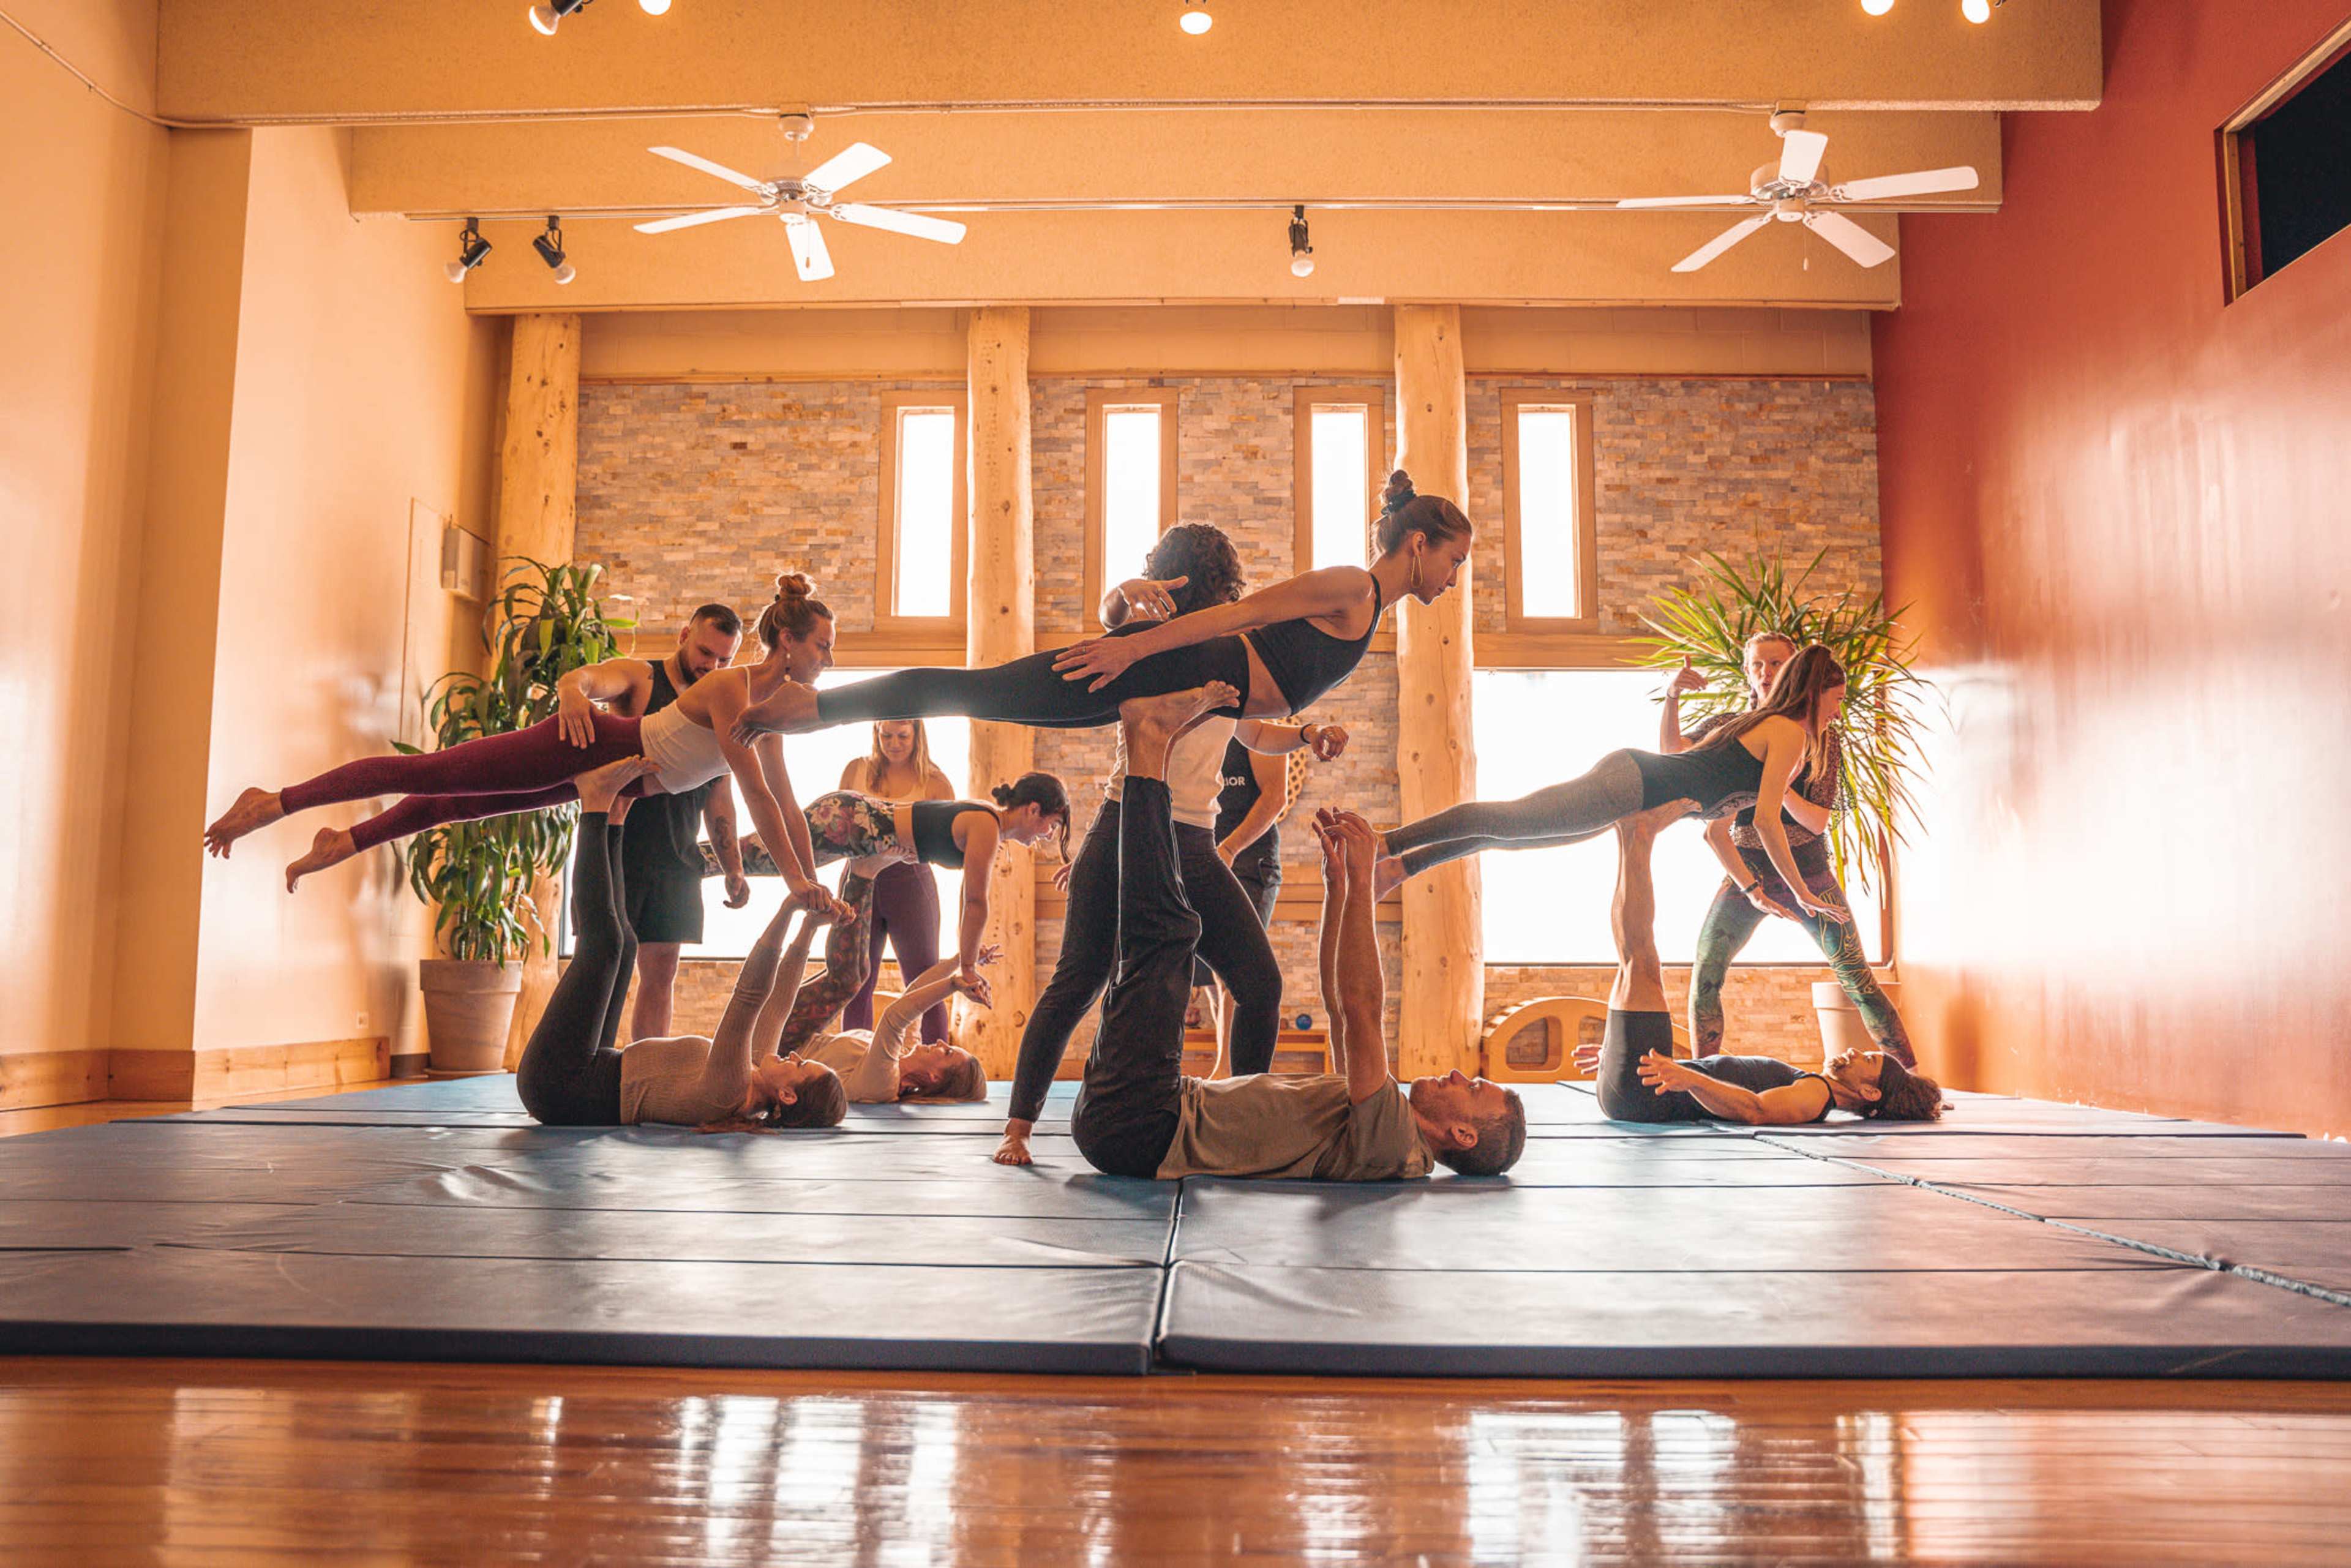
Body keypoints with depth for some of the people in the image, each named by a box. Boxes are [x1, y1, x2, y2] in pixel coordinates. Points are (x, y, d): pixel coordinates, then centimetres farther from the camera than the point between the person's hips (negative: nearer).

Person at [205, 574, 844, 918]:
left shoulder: (771, 704, 3)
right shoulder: (729, 687, -24)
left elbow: (784, 800, 8)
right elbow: (754, 791, -28)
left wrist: (812, 881, 5)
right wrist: (793, 876, -26)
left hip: (608, 773, 8)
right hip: (582, 748, -8)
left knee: (456, 800, 20)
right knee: (431, 775, -4)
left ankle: (342, 844, 36)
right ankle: (274, 802, 3)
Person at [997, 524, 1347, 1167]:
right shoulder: (1152, 633, 4)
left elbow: (1253, 734, 32)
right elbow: (1112, 615, -19)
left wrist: (1308, 735, 13)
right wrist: (1125, 596, -42)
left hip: (1194, 844, 5)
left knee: (1262, 984, 0)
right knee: (1079, 980, -6)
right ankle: (1018, 1126, 2)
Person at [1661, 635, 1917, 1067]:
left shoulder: (1821, 737, -3)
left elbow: (1818, 821, -10)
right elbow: (1670, 750, -17)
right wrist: (1672, 697, -33)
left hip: (1809, 876, -1)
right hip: (1745, 873, 1)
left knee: (1858, 980, -4)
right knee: (1705, 974, -12)